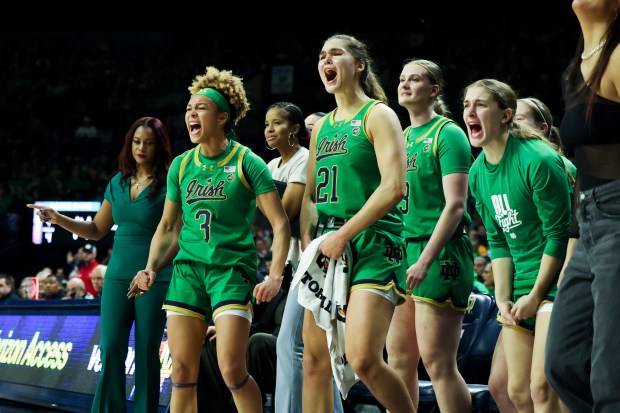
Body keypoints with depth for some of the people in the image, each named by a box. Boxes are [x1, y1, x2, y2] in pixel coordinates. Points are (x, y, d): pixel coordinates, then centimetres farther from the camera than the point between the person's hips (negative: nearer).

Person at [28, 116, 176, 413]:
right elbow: (97, 229, 18)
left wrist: (153, 269, -21)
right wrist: (59, 219, 6)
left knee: (147, 351, 0)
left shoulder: (169, 184, -6)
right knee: (111, 348, -1)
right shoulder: (118, 183, 12)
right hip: (118, 275, 5)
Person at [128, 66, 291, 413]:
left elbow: (280, 224, -6)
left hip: (232, 270, -5)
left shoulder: (247, 163, -4)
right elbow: (167, 226, 20)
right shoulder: (181, 165, 10)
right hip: (188, 269, 5)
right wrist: (150, 268, 6)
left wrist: (276, 276, -17)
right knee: (182, 371, 1)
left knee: (232, 369, -15)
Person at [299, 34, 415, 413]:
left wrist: (344, 235, -16)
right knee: (315, 360, 4)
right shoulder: (321, 127, 19)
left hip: (373, 245, -8)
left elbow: (394, 187, -15)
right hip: (329, 250, 8)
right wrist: (306, 240, 2)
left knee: (364, 359, -20)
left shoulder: (378, 115, -3)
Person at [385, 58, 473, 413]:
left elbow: (455, 204, -14)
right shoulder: (402, 138, 17)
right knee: (400, 358, 6)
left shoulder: (448, 134, -6)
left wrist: (424, 261, -20)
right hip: (402, 250, 8)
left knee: (437, 362, -9)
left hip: (440, 253, -8)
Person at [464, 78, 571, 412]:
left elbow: (559, 234, -16)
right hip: (519, 290, 8)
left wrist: (535, 295, -12)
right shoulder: (478, 173, 6)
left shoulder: (538, 161, -18)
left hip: (554, 283, -8)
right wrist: (502, 298, 1)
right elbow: (498, 240, 11)